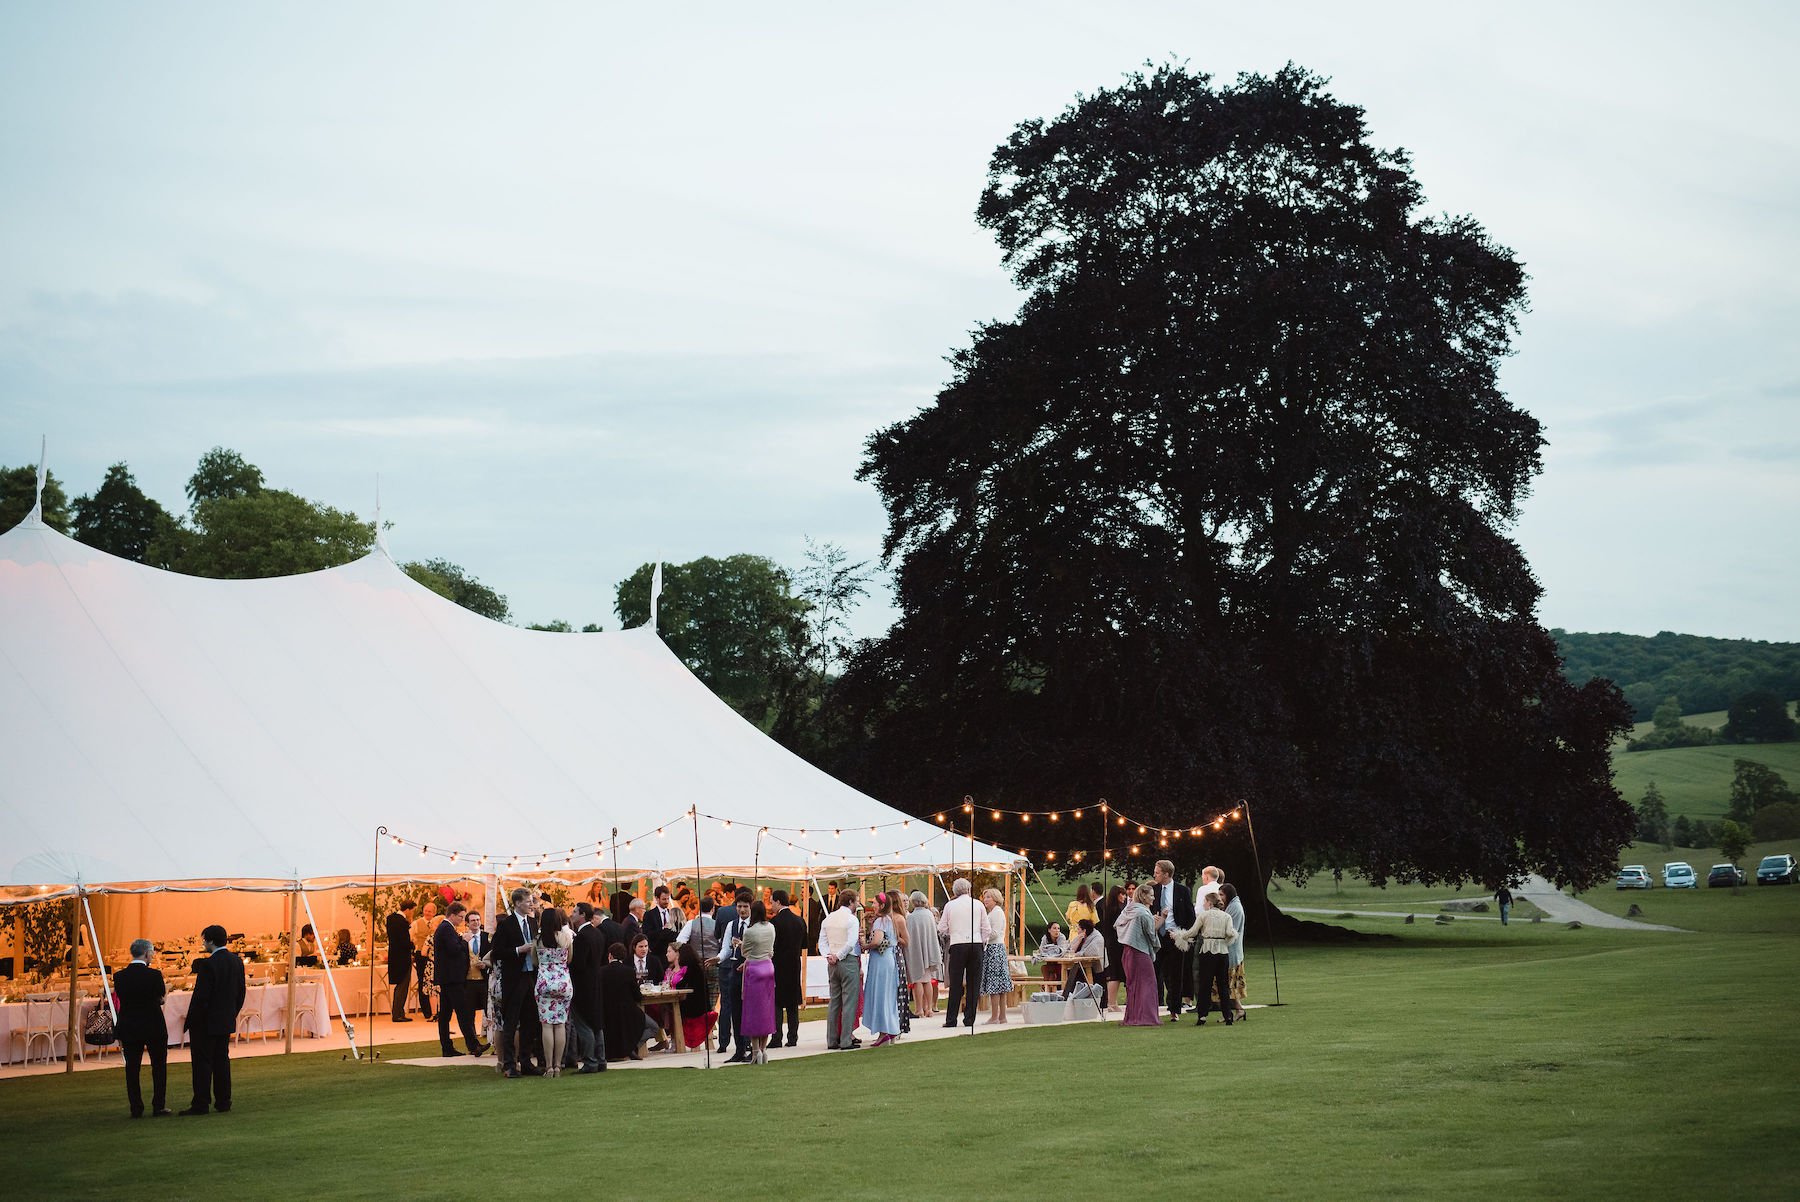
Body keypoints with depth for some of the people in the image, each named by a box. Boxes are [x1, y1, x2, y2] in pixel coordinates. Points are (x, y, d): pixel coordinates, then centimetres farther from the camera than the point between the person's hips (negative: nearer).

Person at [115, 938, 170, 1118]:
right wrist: (165, 991, 17)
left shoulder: (120, 976, -3)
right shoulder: (154, 975, -13)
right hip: (154, 1027, -3)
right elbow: (161, 999, -4)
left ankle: (136, 1108, 8)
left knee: (132, 1068, 8)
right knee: (159, 1066, 11)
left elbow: (121, 1001, 2)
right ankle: (158, 1106, 11)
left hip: (129, 1027, 3)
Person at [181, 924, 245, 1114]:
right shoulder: (236, 961, 4)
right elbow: (241, 993, 11)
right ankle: (223, 1102, 16)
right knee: (222, 1059, 13)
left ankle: (201, 1104, 0)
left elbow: (201, 996, -19)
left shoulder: (210, 964, -20)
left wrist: (192, 1020, -10)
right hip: (226, 1022, 8)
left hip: (206, 1022, -8)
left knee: (202, 1062, -1)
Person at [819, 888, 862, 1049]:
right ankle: (846, 1040, -6)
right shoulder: (851, 919, -9)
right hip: (849, 962, -7)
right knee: (849, 1002, -3)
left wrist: (828, 956, -4)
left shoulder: (828, 919, 11)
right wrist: (838, 956, -8)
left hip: (832, 964, 7)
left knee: (834, 1001, 11)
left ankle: (832, 1040, 12)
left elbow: (822, 942, 7)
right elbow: (851, 943, -18)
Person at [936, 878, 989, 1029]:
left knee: (956, 984, 2)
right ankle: (969, 1019, 3)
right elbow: (986, 929, 5)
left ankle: (951, 1020, 1)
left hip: (957, 945, -1)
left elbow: (942, 929, 6)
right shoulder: (978, 904, 6)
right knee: (973, 983, 4)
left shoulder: (950, 905, 3)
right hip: (976, 944, 1)